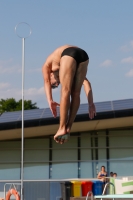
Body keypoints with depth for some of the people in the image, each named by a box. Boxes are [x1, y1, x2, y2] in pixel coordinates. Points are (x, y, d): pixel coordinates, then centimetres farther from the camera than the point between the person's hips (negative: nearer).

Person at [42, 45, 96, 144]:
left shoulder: (47, 65, 33)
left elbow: (47, 83, 13)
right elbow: (86, 83, 25)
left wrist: (50, 101, 0)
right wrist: (91, 104, 17)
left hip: (68, 54, -4)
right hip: (83, 54, 4)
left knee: (65, 92, -2)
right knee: (75, 93, 11)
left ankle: (62, 128, -6)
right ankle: (68, 128, 6)